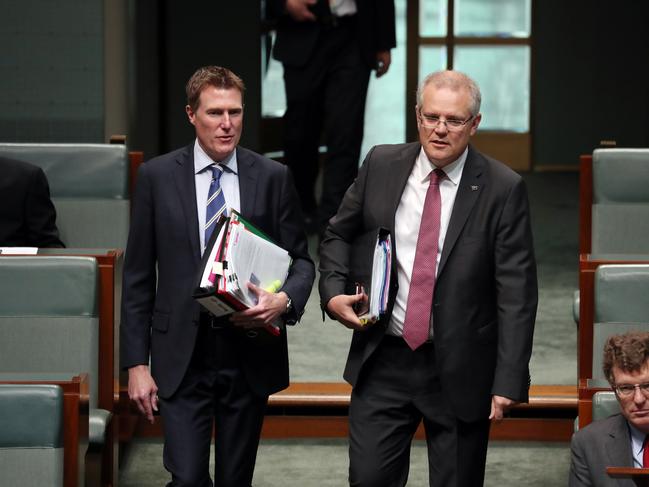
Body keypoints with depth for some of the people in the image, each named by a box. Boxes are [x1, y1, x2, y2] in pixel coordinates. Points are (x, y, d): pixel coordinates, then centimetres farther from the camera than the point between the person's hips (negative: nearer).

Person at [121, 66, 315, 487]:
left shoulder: (273, 178, 3)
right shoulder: (157, 176, 0)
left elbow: (301, 260, 8)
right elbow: (138, 276, 2)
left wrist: (285, 300, -16)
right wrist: (136, 362, -2)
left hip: (250, 353, 2)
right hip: (182, 356, -1)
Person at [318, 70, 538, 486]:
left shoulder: (502, 189, -9)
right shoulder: (381, 165, 2)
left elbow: (516, 293, -10)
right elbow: (339, 236, 17)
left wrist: (509, 382, -15)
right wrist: (333, 293, -1)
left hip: (460, 370, -2)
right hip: (383, 362, 2)